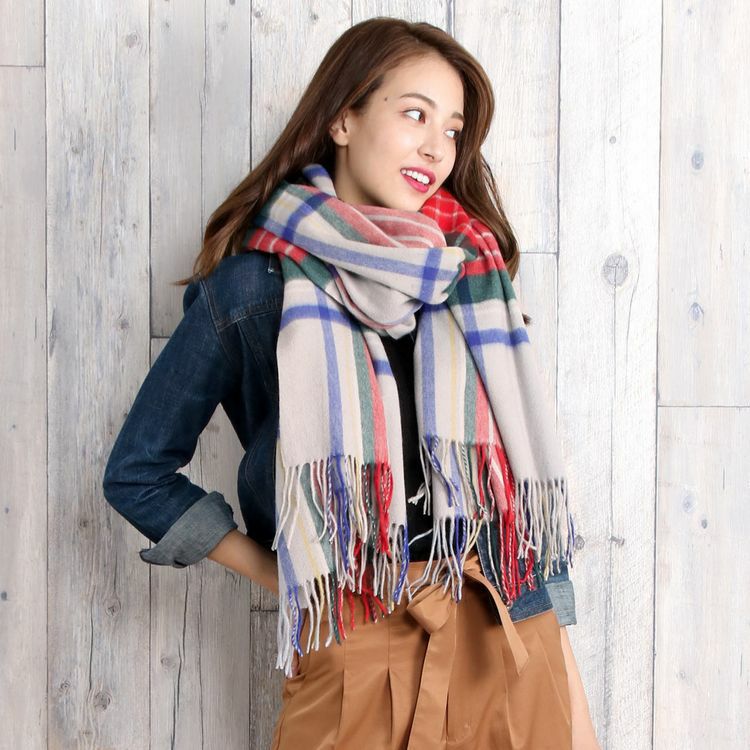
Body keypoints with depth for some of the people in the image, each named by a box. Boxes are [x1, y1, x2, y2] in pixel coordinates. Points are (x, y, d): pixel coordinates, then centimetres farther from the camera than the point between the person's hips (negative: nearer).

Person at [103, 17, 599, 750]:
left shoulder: (472, 260, 6)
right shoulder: (252, 284, -4)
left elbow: (522, 457, 7)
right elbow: (136, 472, 3)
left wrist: (566, 669, 5)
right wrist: (276, 575, -1)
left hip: (513, 635, 4)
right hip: (354, 646, -3)